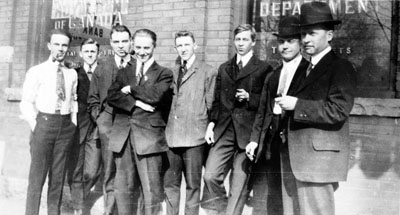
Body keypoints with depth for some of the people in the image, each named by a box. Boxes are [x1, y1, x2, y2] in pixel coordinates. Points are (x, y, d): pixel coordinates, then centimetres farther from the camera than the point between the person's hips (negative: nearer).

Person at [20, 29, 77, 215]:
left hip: (65, 125, 3)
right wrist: (35, 127, -9)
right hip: (43, 122, -3)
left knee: (58, 175, 10)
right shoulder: (36, 72, -1)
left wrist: (73, 122, 7)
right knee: (37, 175, 0)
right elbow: (26, 103, -3)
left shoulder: (72, 74, 9)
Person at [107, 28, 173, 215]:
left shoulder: (164, 73, 5)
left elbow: (155, 95, -14)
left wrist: (130, 89, -3)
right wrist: (135, 103, -13)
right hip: (123, 137, 4)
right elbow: (111, 96, 1)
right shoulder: (124, 72, 17)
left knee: (151, 191, 0)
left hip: (149, 137, -4)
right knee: (123, 190, 10)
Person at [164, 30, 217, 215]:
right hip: (172, 136, 5)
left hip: (194, 137, -5)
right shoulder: (172, 72, 13)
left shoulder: (208, 72, -2)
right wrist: (166, 127, 8)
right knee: (170, 183, 13)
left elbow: (211, 105, -2)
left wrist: (210, 128, -7)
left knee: (193, 185, 5)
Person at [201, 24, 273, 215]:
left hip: (247, 132, -3)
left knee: (239, 183, 1)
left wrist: (249, 98, -13)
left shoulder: (263, 69, 3)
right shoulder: (224, 68, 17)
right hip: (223, 130, 4)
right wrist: (211, 123, 5)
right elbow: (217, 100, 17)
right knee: (210, 176, -6)